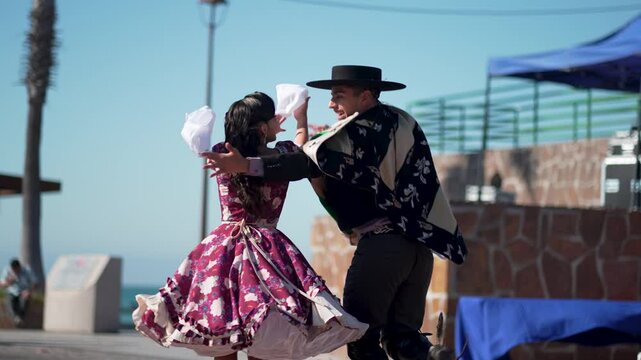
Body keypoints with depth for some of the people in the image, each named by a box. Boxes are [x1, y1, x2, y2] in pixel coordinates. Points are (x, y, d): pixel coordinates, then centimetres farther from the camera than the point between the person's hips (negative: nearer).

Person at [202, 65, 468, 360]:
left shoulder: (360, 130, -7)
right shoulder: (402, 122, 17)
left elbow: (311, 162, -19)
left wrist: (247, 165, -24)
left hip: (382, 244, -8)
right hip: (420, 245, 8)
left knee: (362, 335, -3)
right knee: (402, 335, 12)